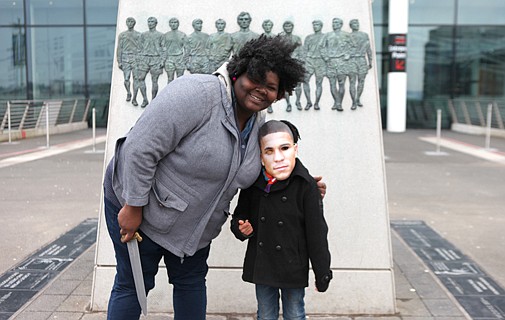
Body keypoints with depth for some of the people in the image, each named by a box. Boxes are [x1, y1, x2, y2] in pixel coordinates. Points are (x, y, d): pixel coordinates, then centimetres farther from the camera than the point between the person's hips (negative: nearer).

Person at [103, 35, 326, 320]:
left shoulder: (259, 123, -2)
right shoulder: (198, 93, -29)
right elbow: (140, 148, -29)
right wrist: (133, 207, -24)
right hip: (139, 204, -7)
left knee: (192, 281, 19)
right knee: (133, 284, 8)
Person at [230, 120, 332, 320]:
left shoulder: (306, 186, -15)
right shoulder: (253, 184, -6)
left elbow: (317, 233, -10)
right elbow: (239, 216, 10)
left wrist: (322, 274, -6)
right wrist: (241, 228, -14)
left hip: (293, 268, -3)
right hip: (261, 266, 3)